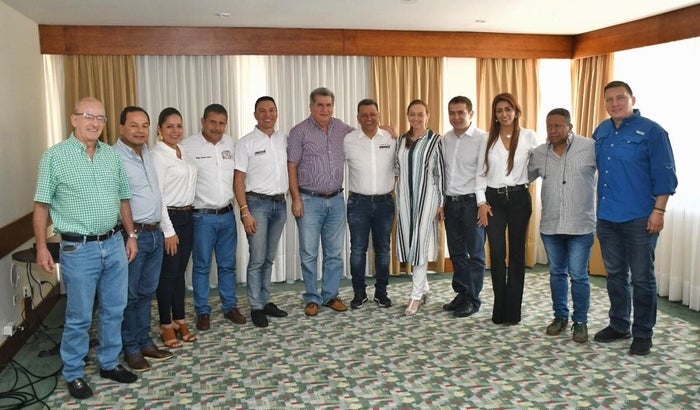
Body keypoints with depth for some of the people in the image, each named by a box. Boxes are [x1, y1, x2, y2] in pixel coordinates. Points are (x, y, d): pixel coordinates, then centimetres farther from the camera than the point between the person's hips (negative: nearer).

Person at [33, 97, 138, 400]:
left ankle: (109, 363, 32)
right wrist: (41, 247, -7)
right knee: (79, 316, 6)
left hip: (114, 244, 5)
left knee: (114, 310, 14)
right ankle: (73, 374, 24)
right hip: (79, 249, -4)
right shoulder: (54, 156, -6)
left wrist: (131, 235, 12)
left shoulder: (112, 155, 7)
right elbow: (41, 205, -5)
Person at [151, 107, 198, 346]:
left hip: (187, 216, 7)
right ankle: (166, 325, 15)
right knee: (168, 273, 2)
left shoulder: (183, 152, 11)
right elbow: (156, 195, -16)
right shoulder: (157, 155, -12)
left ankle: (180, 320, 24)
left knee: (180, 271, 14)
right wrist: (168, 231, -17)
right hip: (168, 218, -7)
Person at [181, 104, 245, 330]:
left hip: (227, 214, 4)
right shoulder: (188, 146, -10)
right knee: (201, 266, 6)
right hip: (202, 216, -4)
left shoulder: (230, 142, 6)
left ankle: (230, 307, 25)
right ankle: (202, 311, 18)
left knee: (228, 264, 13)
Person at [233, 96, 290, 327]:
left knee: (269, 258, 12)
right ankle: (256, 307, 8)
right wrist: (245, 212, -14)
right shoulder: (246, 143, -5)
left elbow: (290, 168, 15)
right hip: (257, 203, -4)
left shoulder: (284, 140, 9)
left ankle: (265, 301, 23)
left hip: (280, 203, 5)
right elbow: (238, 180, -7)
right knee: (257, 259, -3)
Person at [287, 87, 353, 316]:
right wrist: (296, 199, -11)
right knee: (309, 253, 2)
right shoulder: (300, 132, -4)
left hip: (336, 200, 4)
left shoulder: (342, 129, 7)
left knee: (335, 252, 10)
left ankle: (330, 295, 23)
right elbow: (291, 167, -6)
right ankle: (312, 298, 16)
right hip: (310, 200, -4)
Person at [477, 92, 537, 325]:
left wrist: (523, 181, -2)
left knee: (516, 254, 5)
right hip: (493, 199, 1)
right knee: (497, 254, 1)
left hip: (518, 198, -1)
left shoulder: (528, 136, 0)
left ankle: (512, 311, 13)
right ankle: (499, 310, 13)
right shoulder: (488, 139, 5)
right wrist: (481, 203, -2)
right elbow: (481, 173, 5)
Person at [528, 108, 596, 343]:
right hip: (550, 226, 4)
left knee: (578, 276, 1)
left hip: (580, 226, -4)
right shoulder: (539, 153, 6)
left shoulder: (590, 148, -7)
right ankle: (560, 316, 29)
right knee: (557, 273, 15)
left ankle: (580, 321, 18)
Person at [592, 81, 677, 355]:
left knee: (642, 278, 3)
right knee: (615, 274, 14)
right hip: (606, 216, 6)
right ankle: (619, 325, 28)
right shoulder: (601, 131, 10)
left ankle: (643, 333, 16)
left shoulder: (651, 131, -6)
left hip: (639, 218, -5)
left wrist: (658, 211, -14)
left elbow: (665, 175, -8)